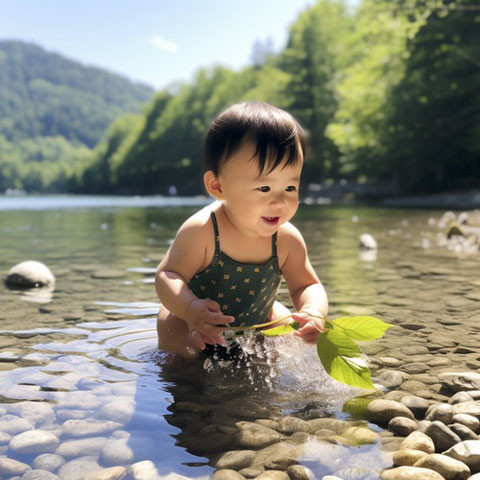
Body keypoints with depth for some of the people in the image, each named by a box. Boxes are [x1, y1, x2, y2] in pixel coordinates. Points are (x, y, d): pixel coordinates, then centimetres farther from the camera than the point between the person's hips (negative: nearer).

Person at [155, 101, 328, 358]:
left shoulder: (288, 240, -21)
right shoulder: (201, 231, -33)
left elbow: (307, 286, -14)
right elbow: (168, 275, -30)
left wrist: (314, 313, -38)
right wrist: (191, 307, -51)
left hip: (257, 320, 4)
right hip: (195, 319, -4)